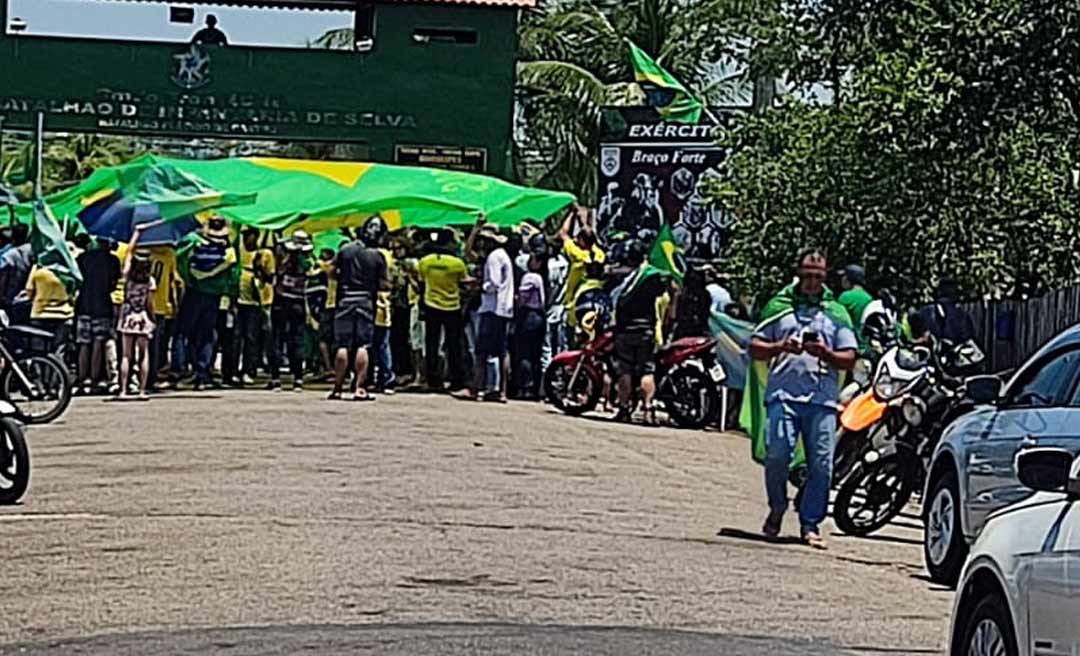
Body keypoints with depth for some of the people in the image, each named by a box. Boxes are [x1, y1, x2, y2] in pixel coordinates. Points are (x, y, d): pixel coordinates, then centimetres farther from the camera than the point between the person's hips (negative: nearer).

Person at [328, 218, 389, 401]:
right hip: (366, 302, -1)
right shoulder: (378, 256, -6)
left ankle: (338, 388, 6)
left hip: (345, 301, 1)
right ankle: (360, 388, -4)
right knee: (362, 346, 0)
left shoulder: (345, 249, 0)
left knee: (342, 346, 3)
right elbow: (385, 285, -5)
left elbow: (332, 273, 4)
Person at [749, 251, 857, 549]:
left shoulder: (836, 312, 17)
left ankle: (811, 524, 6)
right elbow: (754, 347, 12)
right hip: (783, 393, -1)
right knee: (777, 454, -16)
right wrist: (781, 347, -7)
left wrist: (825, 353, -8)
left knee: (821, 464, -5)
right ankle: (777, 507, 11)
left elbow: (849, 359, 12)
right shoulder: (779, 306, 15)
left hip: (822, 398, 1)